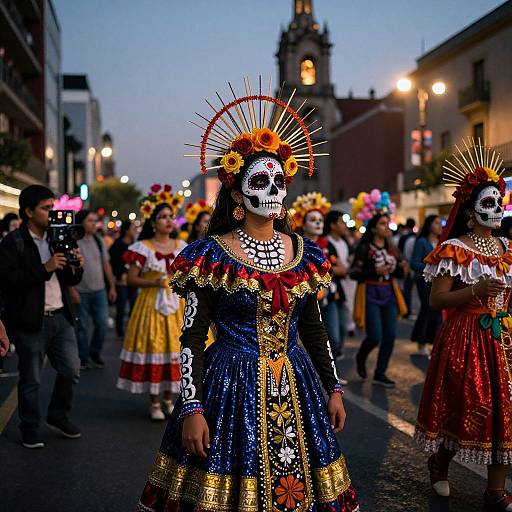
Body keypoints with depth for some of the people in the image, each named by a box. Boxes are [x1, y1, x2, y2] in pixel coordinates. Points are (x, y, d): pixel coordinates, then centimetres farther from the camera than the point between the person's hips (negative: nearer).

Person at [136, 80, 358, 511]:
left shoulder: (304, 253, 6)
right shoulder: (212, 255, -7)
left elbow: (314, 329, 13)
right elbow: (192, 337, -8)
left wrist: (334, 388, 11)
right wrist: (192, 408, -14)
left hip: (296, 387, 4)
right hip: (231, 385, -4)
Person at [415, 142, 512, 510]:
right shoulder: (454, 251, -8)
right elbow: (437, 300, -13)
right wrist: (475, 291, -24)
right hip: (465, 340, -6)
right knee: (467, 409, 1)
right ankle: (440, 462, 31)